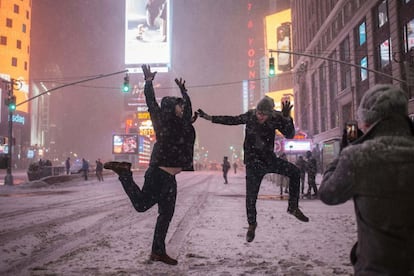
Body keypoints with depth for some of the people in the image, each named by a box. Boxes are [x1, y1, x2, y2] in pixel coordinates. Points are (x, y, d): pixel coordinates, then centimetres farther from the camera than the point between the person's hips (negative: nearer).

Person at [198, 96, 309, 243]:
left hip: (269, 159, 2)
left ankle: (293, 207, 1)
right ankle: (251, 224, 26)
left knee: (294, 171, -14)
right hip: (253, 163, -2)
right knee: (251, 196, 0)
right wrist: (209, 117, 2)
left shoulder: (275, 119, -10)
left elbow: (290, 134, -15)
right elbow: (231, 120, 2)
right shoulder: (250, 116, -10)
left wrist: (286, 118, -30)